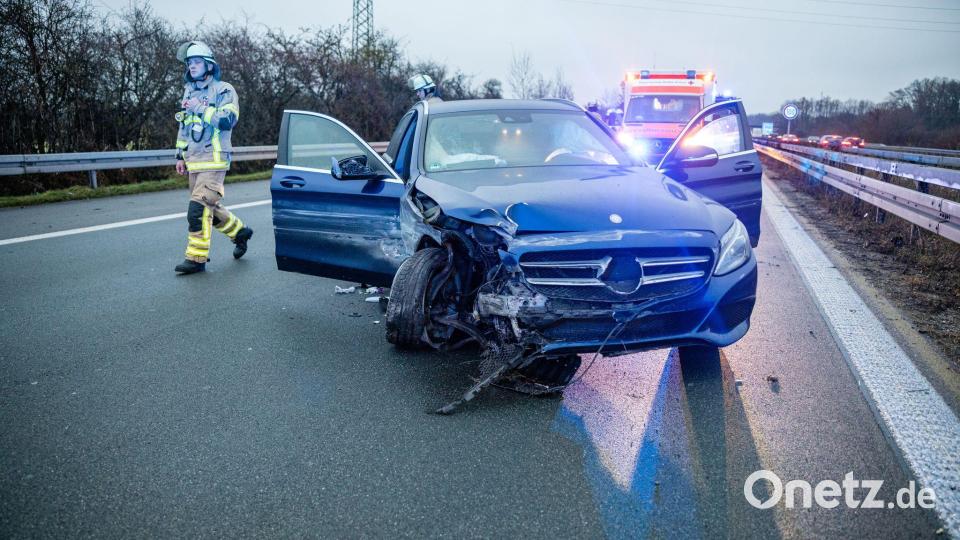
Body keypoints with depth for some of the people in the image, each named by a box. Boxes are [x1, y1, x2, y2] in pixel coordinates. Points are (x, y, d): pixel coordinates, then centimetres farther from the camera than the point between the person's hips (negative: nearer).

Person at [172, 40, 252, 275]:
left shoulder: (223, 90, -4)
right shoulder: (189, 92, 18)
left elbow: (228, 120, -19)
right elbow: (183, 128, 24)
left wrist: (200, 108, -19)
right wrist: (180, 156, 21)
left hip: (213, 161, -8)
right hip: (194, 162, 8)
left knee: (198, 209, -14)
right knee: (209, 207, 13)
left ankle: (196, 258, -9)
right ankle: (240, 231, 33)